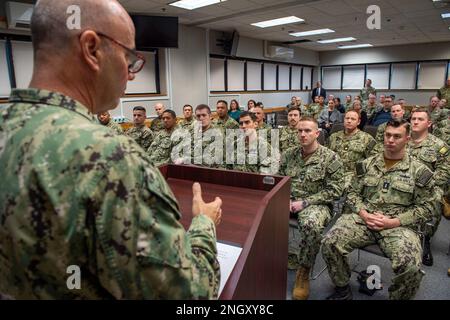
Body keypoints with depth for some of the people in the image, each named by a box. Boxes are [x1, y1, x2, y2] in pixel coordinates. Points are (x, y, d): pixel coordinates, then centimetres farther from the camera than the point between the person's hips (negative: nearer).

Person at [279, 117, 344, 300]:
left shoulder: (330, 158, -4)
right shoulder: (289, 154, 9)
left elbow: (334, 191, -8)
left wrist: (305, 202, -16)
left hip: (316, 204, -4)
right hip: (288, 201, 4)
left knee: (311, 225, -37)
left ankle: (304, 271, -11)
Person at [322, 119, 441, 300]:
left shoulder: (419, 171, 5)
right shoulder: (367, 165, 12)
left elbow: (426, 206, 2)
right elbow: (353, 193, 13)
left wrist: (394, 221, -9)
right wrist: (364, 214, -7)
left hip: (399, 225, -2)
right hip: (363, 218, 2)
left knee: (410, 266, -30)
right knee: (329, 243, -21)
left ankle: (397, 297, 5)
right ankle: (342, 288, 5)